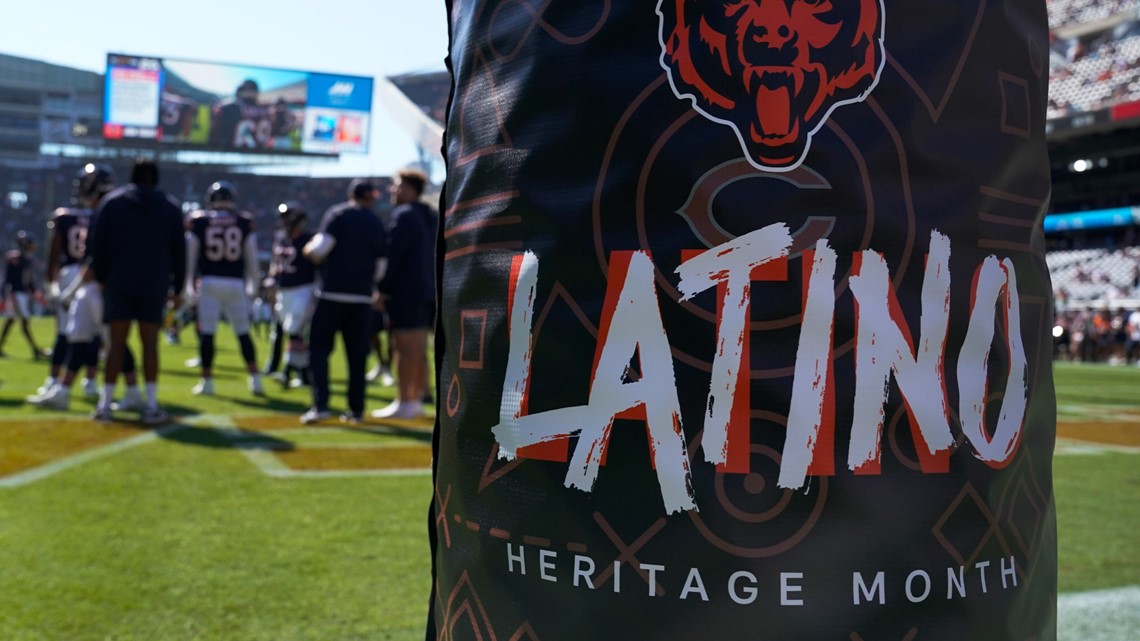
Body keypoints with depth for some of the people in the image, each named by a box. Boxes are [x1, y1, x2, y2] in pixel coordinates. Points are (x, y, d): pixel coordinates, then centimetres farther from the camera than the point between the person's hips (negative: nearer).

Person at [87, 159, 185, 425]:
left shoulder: (112, 202, 6)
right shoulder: (171, 207, 9)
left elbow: (98, 245, 2)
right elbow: (178, 252, 9)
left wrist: (101, 277, 12)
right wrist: (176, 287, 15)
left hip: (118, 283, 0)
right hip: (154, 285, 0)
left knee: (116, 341, 3)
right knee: (150, 343, 2)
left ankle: (105, 404, 4)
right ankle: (151, 406, 0)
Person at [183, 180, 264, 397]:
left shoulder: (199, 221, 2)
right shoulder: (245, 222, 3)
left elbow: (190, 256, 4)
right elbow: (252, 258, 6)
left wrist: (188, 285, 11)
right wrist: (253, 286, 15)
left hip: (209, 282, -1)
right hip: (236, 283, 1)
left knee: (207, 333, 4)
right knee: (243, 332, 9)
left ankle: (207, 381, 6)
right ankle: (255, 379, 6)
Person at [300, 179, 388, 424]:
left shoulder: (337, 214, -3)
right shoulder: (377, 225, 10)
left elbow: (320, 249, -13)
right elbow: (380, 268, 12)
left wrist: (309, 250, 8)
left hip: (332, 293, -4)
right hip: (361, 297, 4)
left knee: (319, 348, 1)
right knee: (357, 354, 9)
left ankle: (320, 405, -9)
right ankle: (356, 409, 12)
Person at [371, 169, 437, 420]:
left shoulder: (404, 214, -9)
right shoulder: (432, 217, 17)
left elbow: (392, 253, -15)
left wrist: (383, 288, -12)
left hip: (405, 292, -9)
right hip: (428, 291, 9)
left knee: (405, 349, -7)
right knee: (419, 350, 11)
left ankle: (404, 403, -6)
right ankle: (417, 400, 15)